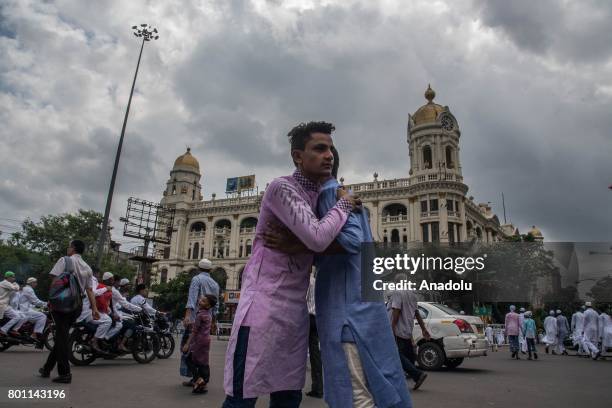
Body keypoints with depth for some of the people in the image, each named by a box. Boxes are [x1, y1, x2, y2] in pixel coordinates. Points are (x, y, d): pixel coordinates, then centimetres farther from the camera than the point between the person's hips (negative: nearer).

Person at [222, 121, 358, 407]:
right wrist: (344, 204, -6)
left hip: (296, 309, 8)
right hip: (264, 304, -8)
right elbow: (317, 239, -23)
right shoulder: (281, 187, -12)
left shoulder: (317, 197, 15)